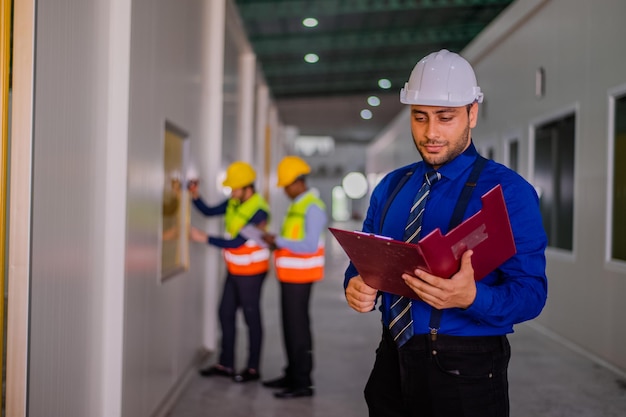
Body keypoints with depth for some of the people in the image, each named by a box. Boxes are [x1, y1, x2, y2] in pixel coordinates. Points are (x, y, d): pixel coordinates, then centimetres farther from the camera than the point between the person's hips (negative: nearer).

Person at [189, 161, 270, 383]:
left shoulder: (258, 211, -23)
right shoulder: (235, 202, 1)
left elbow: (236, 242, -23)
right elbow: (209, 211, 10)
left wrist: (205, 238, -21)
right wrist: (195, 196, -7)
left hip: (251, 271, -8)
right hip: (234, 270, 8)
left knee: (251, 317, 2)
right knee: (226, 314, 12)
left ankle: (253, 368, 12)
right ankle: (225, 364, 23)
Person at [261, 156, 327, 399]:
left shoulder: (312, 207, -14)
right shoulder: (296, 206, 15)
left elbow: (310, 245, -23)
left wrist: (278, 241, -19)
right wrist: (276, 244, 2)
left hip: (299, 277, -9)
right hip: (290, 276, 9)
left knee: (298, 327, -6)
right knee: (290, 326, 14)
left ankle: (303, 383, 1)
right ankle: (292, 375, 24)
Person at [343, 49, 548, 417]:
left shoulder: (509, 191, -10)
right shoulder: (390, 188, 7)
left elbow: (531, 292, -14)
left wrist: (471, 297, -33)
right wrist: (357, 286, -11)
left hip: (465, 371, -4)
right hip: (392, 362, 5)